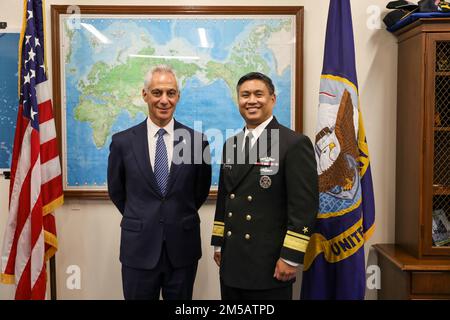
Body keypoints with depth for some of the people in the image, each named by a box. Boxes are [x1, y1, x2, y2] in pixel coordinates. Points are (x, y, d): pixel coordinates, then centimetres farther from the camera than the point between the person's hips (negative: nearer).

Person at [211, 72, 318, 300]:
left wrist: (291, 258, -14)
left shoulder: (295, 144, -10)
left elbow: (304, 205, -13)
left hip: (270, 264, -6)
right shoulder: (230, 145, 11)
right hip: (231, 262, 6)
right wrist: (218, 243, 14)